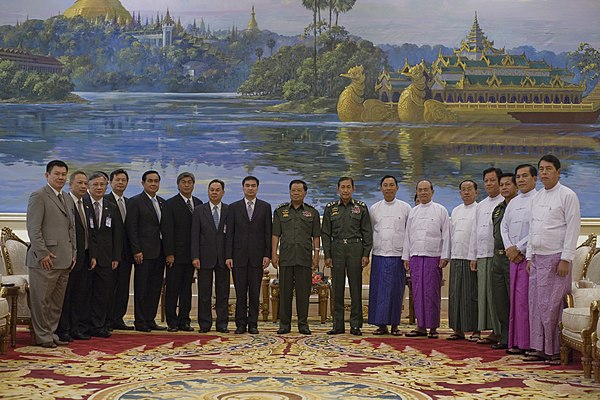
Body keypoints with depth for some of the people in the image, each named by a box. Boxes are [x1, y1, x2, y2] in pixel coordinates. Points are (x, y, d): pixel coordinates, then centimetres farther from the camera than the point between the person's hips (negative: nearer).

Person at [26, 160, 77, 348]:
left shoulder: (68, 199, 18)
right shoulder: (38, 196, -7)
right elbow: (33, 228, -13)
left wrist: (73, 252, 14)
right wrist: (42, 253, -17)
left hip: (64, 260, 8)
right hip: (45, 259, -8)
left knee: (57, 300, 12)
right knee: (41, 299, 1)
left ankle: (52, 333, 20)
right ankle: (42, 336, 9)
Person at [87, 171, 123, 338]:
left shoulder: (112, 209, 14)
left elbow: (118, 235, 12)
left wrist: (116, 257, 3)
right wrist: (90, 256, -12)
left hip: (106, 258, 4)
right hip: (86, 256, -4)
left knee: (104, 292, 2)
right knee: (86, 293, 0)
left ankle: (99, 326, 9)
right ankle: (86, 326, 8)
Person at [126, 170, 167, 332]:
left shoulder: (162, 202, 15)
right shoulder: (135, 202, -4)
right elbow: (131, 228, -9)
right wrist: (136, 250, -15)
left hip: (159, 252, 6)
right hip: (144, 252, -6)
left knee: (155, 287, 8)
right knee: (142, 287, -1)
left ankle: (150, 320, 15)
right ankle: (140, 322, 4)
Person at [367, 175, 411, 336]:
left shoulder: (405, 208, 5)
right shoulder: (374, 208, 10)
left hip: (398, 255, -1)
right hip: (379, 256, 2)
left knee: (396, 291, 0)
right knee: (378, 290, 0)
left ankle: (395, 325, 8)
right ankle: (381, 324, 7)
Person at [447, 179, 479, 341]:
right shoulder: (455, 211, 17)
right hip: (456, 258, 6)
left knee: (472, 295, -3)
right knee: (455, 294, 6)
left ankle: (475, 329, 3)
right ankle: (458, 329, 12)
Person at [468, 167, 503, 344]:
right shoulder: (481, 206, 19)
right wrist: (473, 256, 17)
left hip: (497, 255, -7)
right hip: (482, 256, 7)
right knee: (483, 293, 7)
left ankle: (499, 331, -2)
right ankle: (491, 330, 13)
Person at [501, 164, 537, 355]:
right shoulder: (513, 202, 18)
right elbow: (504, 226, 16)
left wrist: (519, 248, -11)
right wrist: (509, 248, 0)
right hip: (514, 256, 7)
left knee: (523, 298, -8)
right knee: (515, 297, 7)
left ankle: (523, 342, -3)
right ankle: (515, 340, 12)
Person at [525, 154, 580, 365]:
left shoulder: (567, 195, -5)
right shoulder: (537, 197, 16)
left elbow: (572, 228, -10)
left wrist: (566, 259, -15)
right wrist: (529, 256, 14)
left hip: (555, 258, -7)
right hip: (537, 257, 7)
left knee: (552, 305, -7)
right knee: (535, 304, 6)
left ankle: (556, 350, 2)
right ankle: (540, 348, 13)